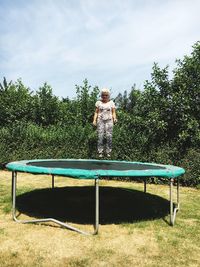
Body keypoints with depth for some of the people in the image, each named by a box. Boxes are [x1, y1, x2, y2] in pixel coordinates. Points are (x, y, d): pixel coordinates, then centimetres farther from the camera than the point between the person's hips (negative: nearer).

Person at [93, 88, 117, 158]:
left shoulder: (111, 103, 10)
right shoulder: (98, 102, 11)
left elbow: (113, 112, 8)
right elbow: (96, 112, 11)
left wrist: (114, 118, -11)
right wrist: (94, 120, -1)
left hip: (109, 121, 0)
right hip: (100, 120, 0)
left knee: (109, 136, -8)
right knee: (100, 136, -8)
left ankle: (108, 152, -1)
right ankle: (100, 152, -3)